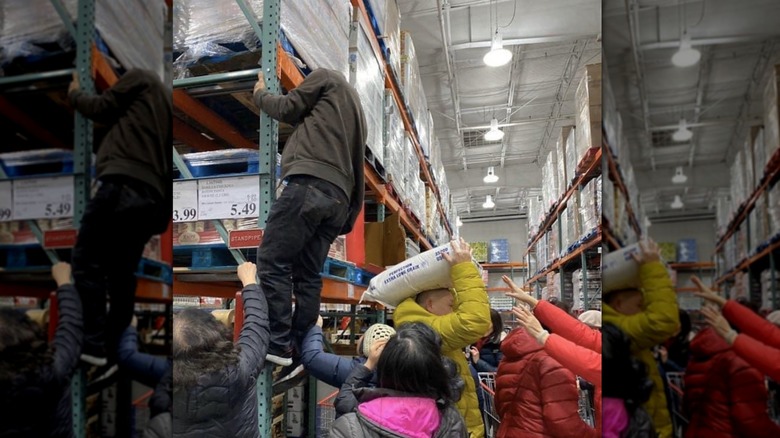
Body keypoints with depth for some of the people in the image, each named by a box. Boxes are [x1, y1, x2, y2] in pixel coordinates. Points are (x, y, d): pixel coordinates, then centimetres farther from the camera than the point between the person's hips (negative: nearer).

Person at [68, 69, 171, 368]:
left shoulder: (142, 79, 12)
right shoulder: (169, 102, 29)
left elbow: (101, 109, 12)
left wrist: (74, 93, 32)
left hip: (123, 183, -7)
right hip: (153, 199, 7)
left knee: (86, 262, -3)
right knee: (122, 276, 12)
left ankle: (95, 345, -9)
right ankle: (112, 352, 11)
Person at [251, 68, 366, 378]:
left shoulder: (326, 76, 16)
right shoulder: (356, 110, 36)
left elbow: (288, 109, 16)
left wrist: (260, 94, 34)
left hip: (310, 183, -8)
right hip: (339, 196, 8)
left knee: (272, 262, -10)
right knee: (308, 275, 4)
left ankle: (277, 346, -14)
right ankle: (301, 354, 1)